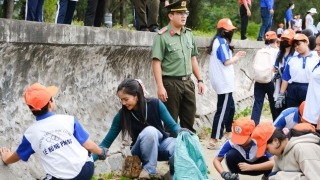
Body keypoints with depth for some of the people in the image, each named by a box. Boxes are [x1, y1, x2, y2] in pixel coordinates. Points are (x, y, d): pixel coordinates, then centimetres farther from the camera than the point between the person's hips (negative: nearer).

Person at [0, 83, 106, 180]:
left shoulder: (30, 134, 0)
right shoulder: (69, 120, -5)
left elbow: (17, 156, 18)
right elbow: (88, 145, 1)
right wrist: (101, 152, 24)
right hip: (86, 170, 2)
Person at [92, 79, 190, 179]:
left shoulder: (155, 104, -15)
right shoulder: (122, 115, -15)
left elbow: (172, 125, -9)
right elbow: (107, 142, -9)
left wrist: (181, 132, -32)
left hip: (161, 143, 1)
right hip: (142, 150, -1)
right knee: (149, 131, -36)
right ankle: (148, 169, -20)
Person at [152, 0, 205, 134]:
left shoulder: (189, 34, 10)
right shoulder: (162, 36, -11)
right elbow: (156, 63, -14)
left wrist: (200, 80, 13)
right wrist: (160, 87, -19)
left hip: (188, 82, 6)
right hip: (171, 83, -6)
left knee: (189, 121, 12)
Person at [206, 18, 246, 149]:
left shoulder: (217, 41, 15)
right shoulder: (222, 42, -15)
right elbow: (226, 62, -19)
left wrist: (235, 56, 12)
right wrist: (236, 58, -1)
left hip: (222, 81, 11)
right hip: (224, 82, -11)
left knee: (230, 107, 21)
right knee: (222, 110, -9)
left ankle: (228, 134, 33)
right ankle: (213, 141, -11)